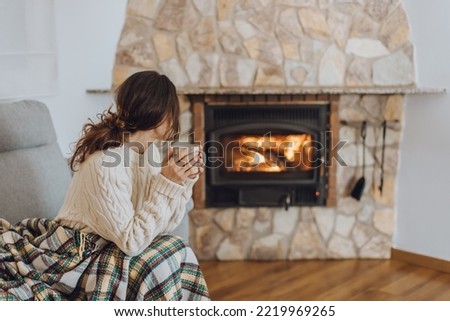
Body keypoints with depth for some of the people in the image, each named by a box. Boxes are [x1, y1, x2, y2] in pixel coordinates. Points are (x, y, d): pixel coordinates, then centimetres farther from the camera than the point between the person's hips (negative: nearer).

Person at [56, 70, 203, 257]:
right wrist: (166, 185, -27)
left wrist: (184, 181, -12)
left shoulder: (149, 149, -3)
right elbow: (131, 243, -26)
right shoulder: (105, 164, -26)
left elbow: (161, 226, -1)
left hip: (115, 249, 7)